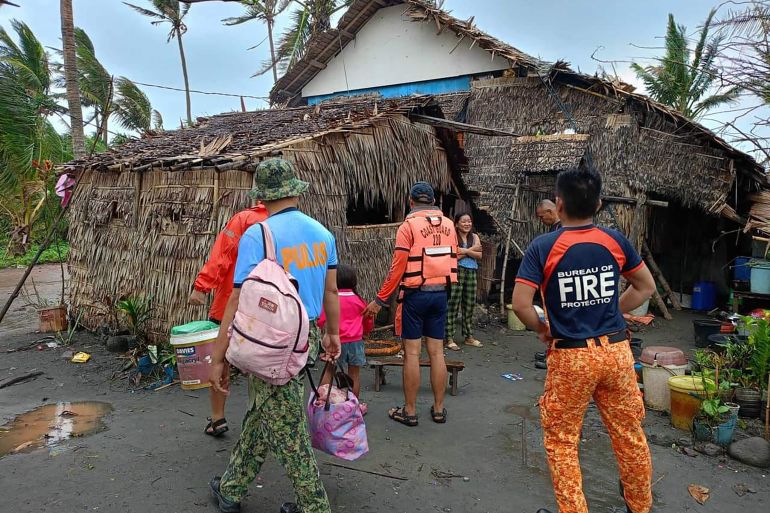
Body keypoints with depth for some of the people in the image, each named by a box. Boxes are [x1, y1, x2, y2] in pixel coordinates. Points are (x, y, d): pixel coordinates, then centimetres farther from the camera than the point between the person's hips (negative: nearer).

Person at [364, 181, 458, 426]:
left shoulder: (409, 225, -9)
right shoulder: (449, 225, 6)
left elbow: (398, 267, -12)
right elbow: (453, 261, 10)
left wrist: (380, 300, -7)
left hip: (415, 294, -5)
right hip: (441, 294, 5)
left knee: (412, 352, 2)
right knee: (436, 352, 10)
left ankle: (409, 411, 10)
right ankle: (439, 409, 19)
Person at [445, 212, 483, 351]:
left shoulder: (475, 237, 13)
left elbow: (479, 255, 2)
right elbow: (453, 256, -14)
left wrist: (465, 251, -13)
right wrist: (472, 249, -9)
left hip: (471, 273, 6)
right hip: (457, 272, -6)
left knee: (469, 306, 11)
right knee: (453, 306, -5)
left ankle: (469, 337, 23)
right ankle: (449, 338, 0)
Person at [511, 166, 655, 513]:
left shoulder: (542, 247, -11)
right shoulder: (616, 241, 0)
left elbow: (520, 304, -16)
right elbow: (646, 287, 11)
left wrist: (542, 329, 2)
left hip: (570, 357, -4)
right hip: (616, 350, 4)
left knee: (561, 441, 12)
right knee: (629, 434, 20)